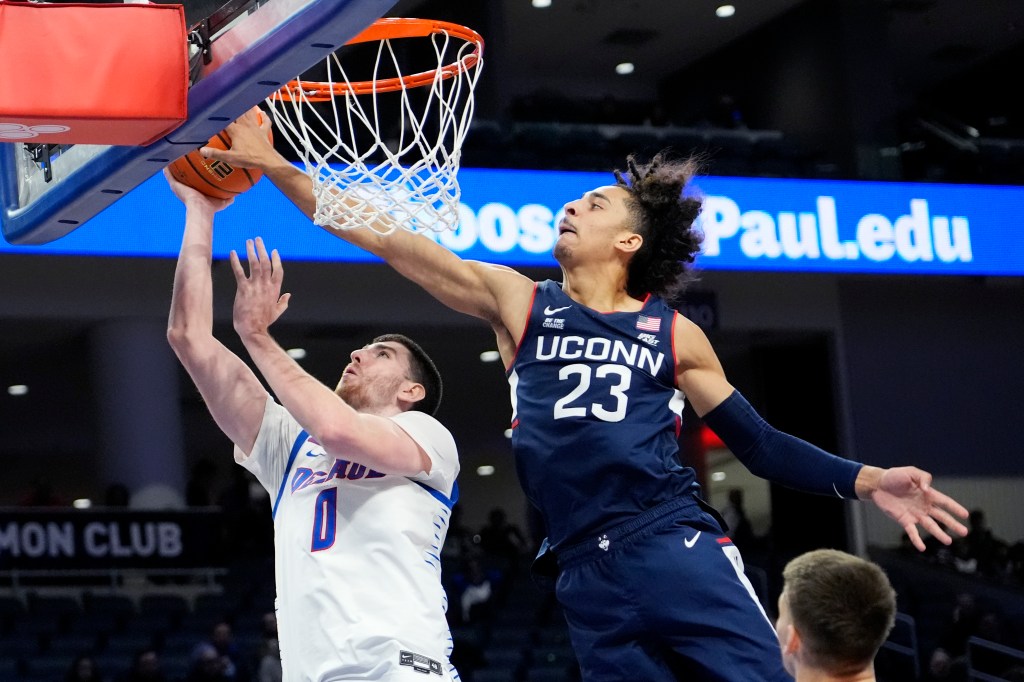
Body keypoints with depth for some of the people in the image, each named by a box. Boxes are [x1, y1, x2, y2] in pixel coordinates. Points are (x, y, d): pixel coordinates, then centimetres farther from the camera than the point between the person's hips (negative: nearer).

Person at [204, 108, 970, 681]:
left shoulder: (675, 334, 12)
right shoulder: (517, 302, 13)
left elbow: (758, 443, 15)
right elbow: (387, 240, 8)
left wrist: (866, 482, 2)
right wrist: (276, 167, 2)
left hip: (678, 548, -1)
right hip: (589, 575, 1)